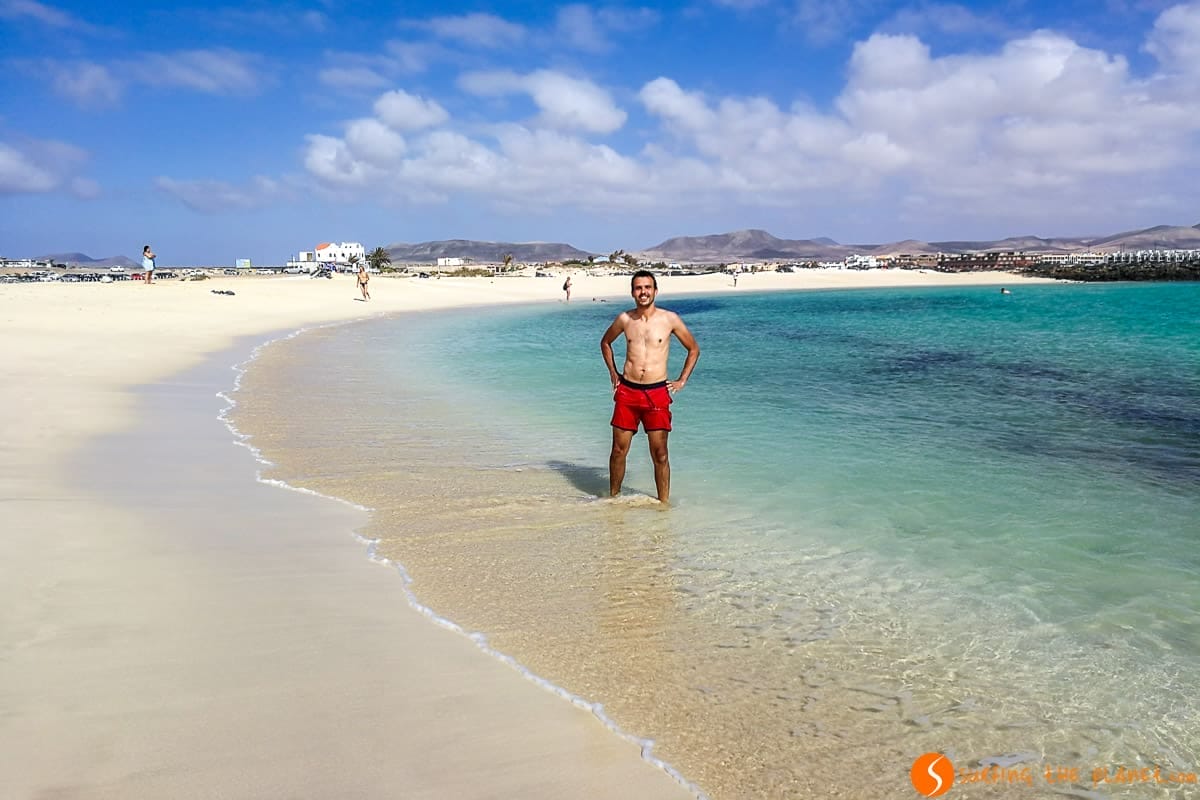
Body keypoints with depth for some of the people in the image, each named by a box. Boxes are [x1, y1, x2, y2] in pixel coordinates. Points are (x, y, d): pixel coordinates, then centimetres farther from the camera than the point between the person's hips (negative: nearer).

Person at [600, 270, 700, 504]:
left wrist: (682, 380, 7)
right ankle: (613, 498, 20)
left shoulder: (669, 319, -1)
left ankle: (663, 503, 9)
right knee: (619, 450, 6)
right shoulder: (624, 319, 4)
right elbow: (605, 342, 24)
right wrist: (613, 374, 17)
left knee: (660, 454, 0)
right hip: (627, 391, 2)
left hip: (657, 393, -2)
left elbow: (693, 349, 12)